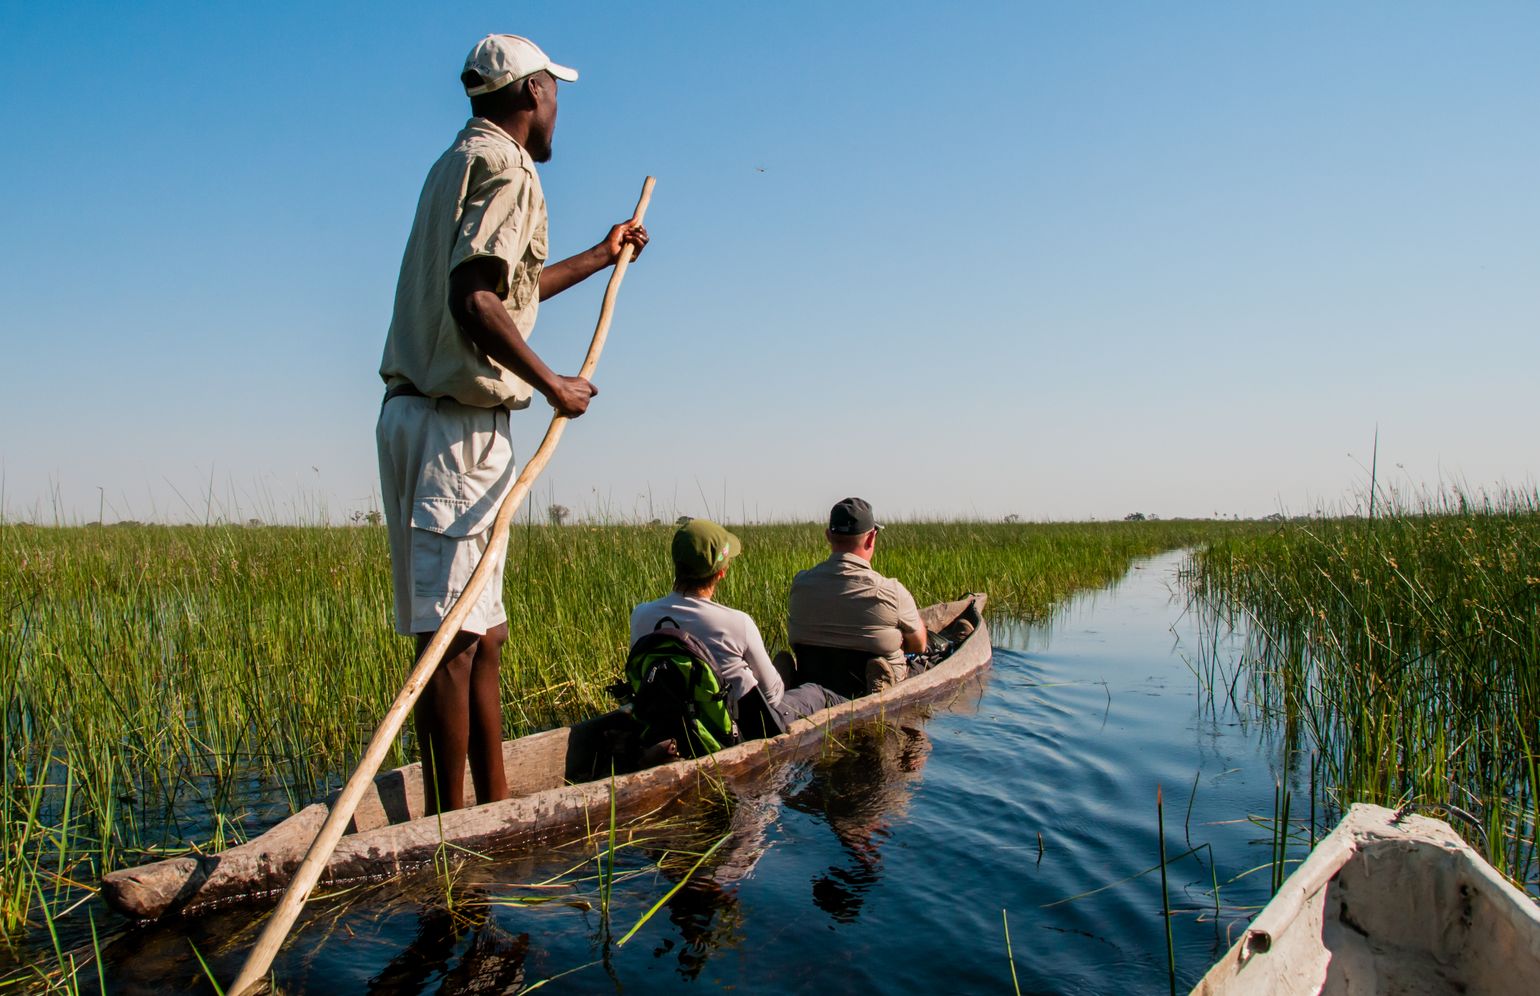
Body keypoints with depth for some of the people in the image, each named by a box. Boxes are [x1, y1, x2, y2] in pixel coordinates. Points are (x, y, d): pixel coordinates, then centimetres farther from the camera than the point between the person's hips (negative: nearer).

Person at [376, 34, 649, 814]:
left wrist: (600, 257, 45)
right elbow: (472, 301, -24)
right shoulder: (503, 170, -8)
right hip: (457, 427, -10)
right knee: (453, 636, -8)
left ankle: (493, 809, 20)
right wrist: (552, 385, -15)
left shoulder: (462, 164, 23)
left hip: (423, 418, 10)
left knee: (481, 636, 12)